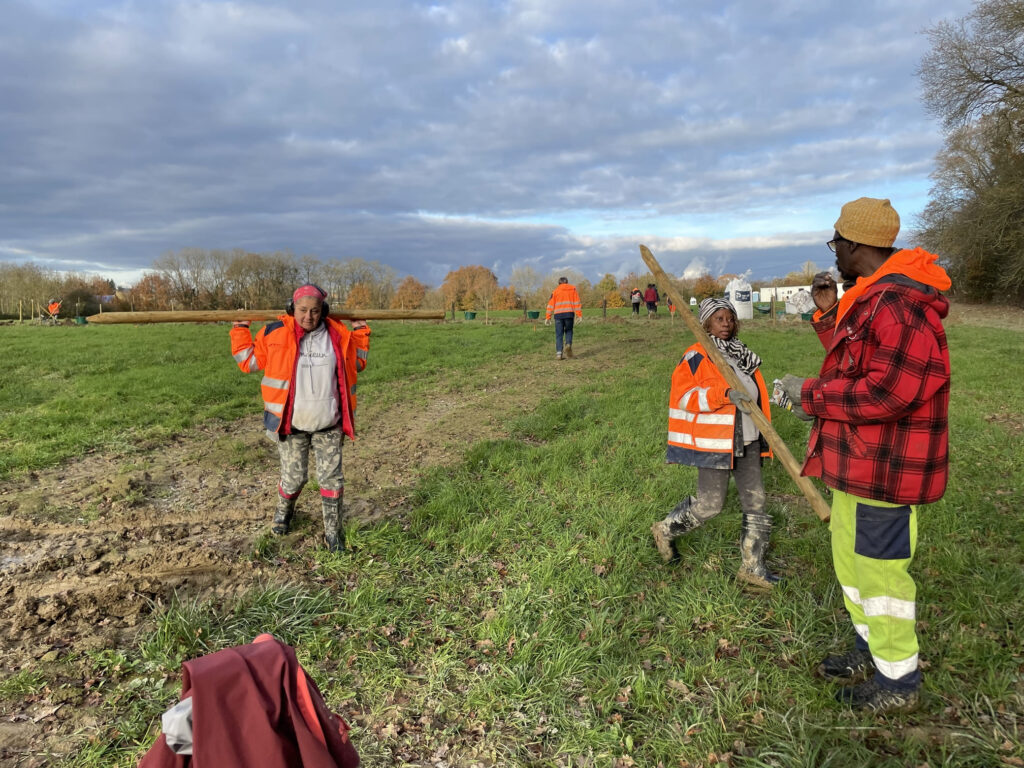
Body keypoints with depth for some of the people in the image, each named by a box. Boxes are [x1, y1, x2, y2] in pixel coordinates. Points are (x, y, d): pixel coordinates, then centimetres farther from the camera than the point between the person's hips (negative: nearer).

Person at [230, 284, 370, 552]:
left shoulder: (338, 335, -1)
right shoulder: (275, 333, -6)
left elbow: (357, 363, 15)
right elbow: (249, 361, 5)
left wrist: (360, 335, 8)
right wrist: (240, 330, 2)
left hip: (329, 425, 1)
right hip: (291, 425, -1)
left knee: (331, 478, 3)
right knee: (294, 477, 10)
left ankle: (333, 533, 18)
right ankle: (284, 511, 44)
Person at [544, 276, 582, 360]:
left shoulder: (556, 290, 11)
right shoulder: (572, 289, 13)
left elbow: (551, 304, 5)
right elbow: (577, 303, 4)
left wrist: (547, 317, 5)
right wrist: (579, 315, 1)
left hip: (558, 314, 0)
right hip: (569, 314, 0)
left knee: (559, 335, 4)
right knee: (568, 331, 19)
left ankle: (558, 353, -6)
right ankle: (568, 344, -8)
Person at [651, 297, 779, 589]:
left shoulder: (742, 355, 13)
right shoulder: (696, 357, -12)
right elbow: (683, 396, -19)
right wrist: (724, 392, -29)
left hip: (747, 442, 8)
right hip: (713, 442, -7)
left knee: (756, 501, 8)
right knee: (709, 505, -1)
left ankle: (752, 566, 21)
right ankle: (666, 530, 25)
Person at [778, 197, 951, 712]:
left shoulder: (900, 303, -23)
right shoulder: (870, 297, 11)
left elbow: (887, 391, -29)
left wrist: (810, 395, -19)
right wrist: (828, 314, 8)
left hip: (885, 468, -11)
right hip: (858, 460, 11)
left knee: (879, 570, 4)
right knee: (851, 558, 22)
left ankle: (898, 681, 24)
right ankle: (869, 652, 41)